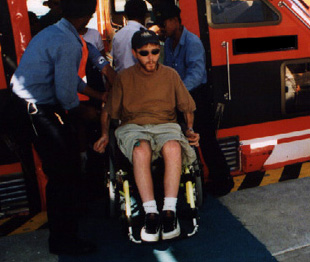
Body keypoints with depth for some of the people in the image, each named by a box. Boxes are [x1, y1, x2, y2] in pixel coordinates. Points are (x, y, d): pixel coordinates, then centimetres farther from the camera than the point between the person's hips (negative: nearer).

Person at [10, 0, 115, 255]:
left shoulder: (53, 32, 14)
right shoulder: (68, 44, -19)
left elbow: (69, 77, 22)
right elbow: (66, 93, -20)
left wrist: (99, 96, 25)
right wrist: (79, 111, 2)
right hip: (37, 110, -10)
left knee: (66, 166, 21)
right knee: (63, 172, -1)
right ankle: (63, 239, 14)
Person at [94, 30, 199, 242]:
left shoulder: (170, 75, 14)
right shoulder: (124, 78, 11)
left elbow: (187, 107, 20)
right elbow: (109, 111, 17)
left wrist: (190, 129, 4)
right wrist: (105, 134, 2)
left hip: (165, 125, 1)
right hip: (133, 128, 0)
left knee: (173, 147, -38)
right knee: (141, 150, -39)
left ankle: (170, 212, -34)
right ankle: (151, 214, -35)